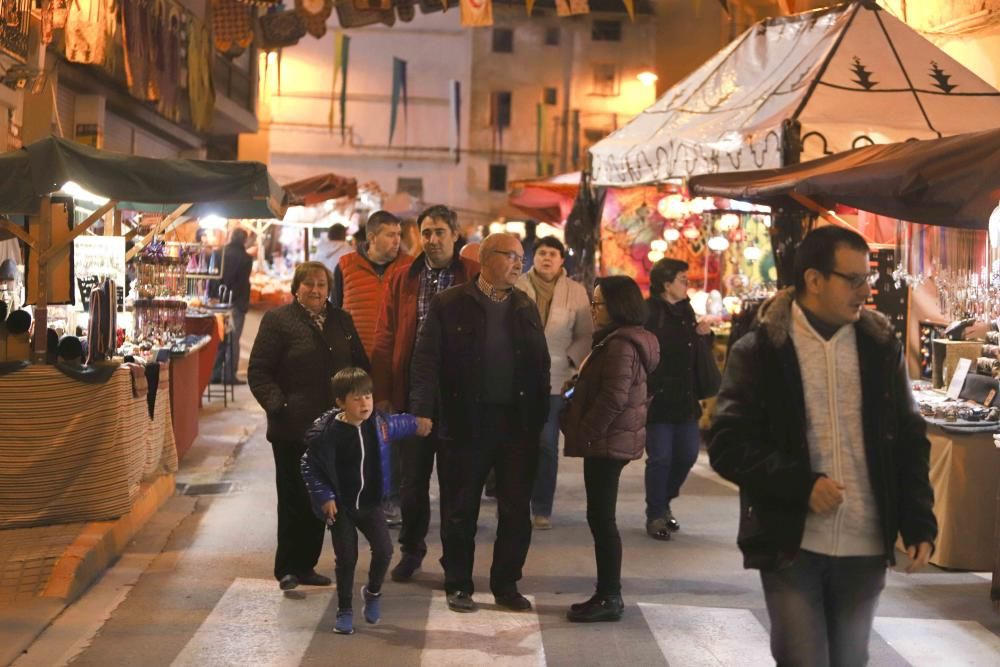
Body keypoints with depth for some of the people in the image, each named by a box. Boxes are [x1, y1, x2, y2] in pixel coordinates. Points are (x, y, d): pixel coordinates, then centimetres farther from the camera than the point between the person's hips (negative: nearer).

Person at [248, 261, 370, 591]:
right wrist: (278, 406, -18)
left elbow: (360, 366, 19)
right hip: (293, 428, -5)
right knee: (293, 499, 0)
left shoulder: (341, 321, 12)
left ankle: (305, 566, 21)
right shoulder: (278, 320, -3)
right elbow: (258, 372, -6)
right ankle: (286, 569, 11)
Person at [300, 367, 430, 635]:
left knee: (384, 549, -8)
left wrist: (416, 424, 32)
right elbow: (308, 466, -9)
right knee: (346, 559, 0)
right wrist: (324, 497, -12)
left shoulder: (377, 424, -7)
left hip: (369, 504, 3)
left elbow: (397, 426, 18)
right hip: (340, 507, -3)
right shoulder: (327, 433, -19)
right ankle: (344, 611, 18)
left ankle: (373, 593, 20)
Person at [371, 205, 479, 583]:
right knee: (412, 477, 12)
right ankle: (412, 548, 29)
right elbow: (385, 338, 3)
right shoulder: (402, 277, 4)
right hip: (411, 392, 2)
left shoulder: (475, 277, -3)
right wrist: (383, 393, -2)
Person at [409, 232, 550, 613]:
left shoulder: (525, 307, 11)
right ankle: (458, 586, 19)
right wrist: (423, 410, -16)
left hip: (517, 423, 4)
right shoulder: (450, 304, -3)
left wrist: (540, 417, 5)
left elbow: (541, 365, 12)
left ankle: (506, 585, 19)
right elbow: (427, 359, -7)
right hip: (466, 422, -3)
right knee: (460, 509, 6)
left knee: (516, 510, 6)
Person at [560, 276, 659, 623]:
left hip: (608, 442, -11)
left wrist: (585, 434, -16)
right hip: (609, 441, 11)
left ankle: (610, 598, 1)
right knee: (601, 518, 13)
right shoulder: (616, 340, 17)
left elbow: (613, 398, -23)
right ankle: (607, 594, 19)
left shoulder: (621, 345, -17)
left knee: (601, 518, -5)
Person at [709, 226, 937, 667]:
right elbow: (727, 446, -6)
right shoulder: (759, 351, -3)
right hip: (790, 544, -3)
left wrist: (919, 523, 2)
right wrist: (800, 484, -18)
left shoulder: (881, 347, 6)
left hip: (865, 546, 3)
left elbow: (909, 439, 12)